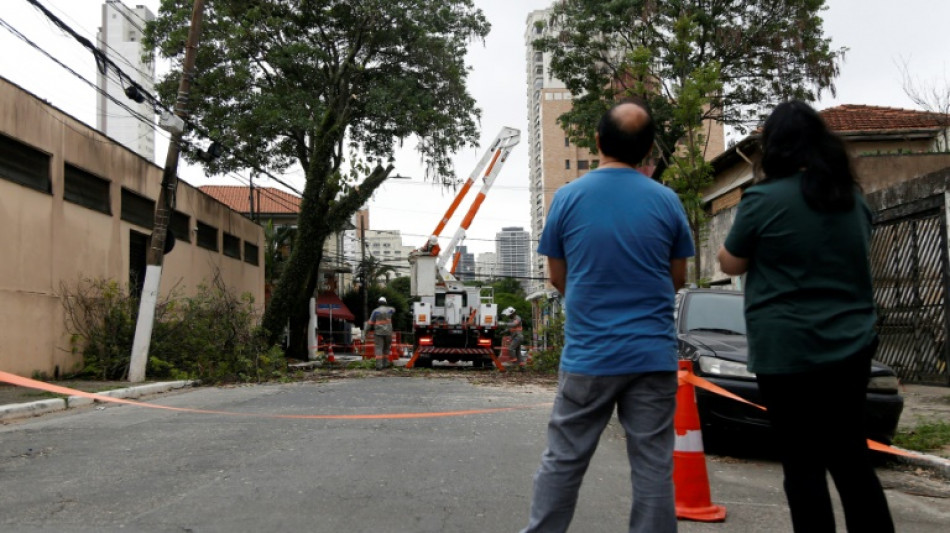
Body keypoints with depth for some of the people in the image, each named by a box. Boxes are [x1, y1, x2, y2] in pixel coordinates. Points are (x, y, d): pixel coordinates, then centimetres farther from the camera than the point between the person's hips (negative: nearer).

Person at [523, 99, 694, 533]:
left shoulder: (568, 198, -4)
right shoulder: (667, 201, -2)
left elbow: (558, 278, 5)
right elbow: (678, 279, 8)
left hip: (587, 355, 0)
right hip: (653, 355, 1)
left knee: (562, 461, 10)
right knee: (653, 467, 8)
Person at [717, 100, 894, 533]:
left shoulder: (764, 200, -11)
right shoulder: (853, 198, 9)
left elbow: (730, 264, 1)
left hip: (787, 352, -6)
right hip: (849, 347, 6)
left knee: (803, 463, 3)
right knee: (850, 457, 15)